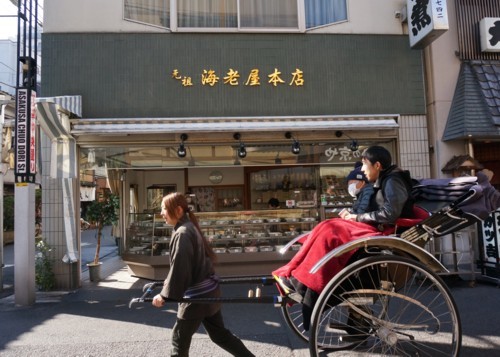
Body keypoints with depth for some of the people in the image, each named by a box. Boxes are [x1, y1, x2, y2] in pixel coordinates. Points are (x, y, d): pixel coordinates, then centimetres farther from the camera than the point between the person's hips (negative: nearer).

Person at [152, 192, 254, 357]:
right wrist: (168, 284, 24)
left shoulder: (182, 233, -20)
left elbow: (179, 269, -23)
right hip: (208, 291, 9)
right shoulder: (190, 227, 9)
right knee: (219, 334, 19)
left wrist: (165, 295, -15)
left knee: (179, 340, 9)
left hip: (196, 297, -9)